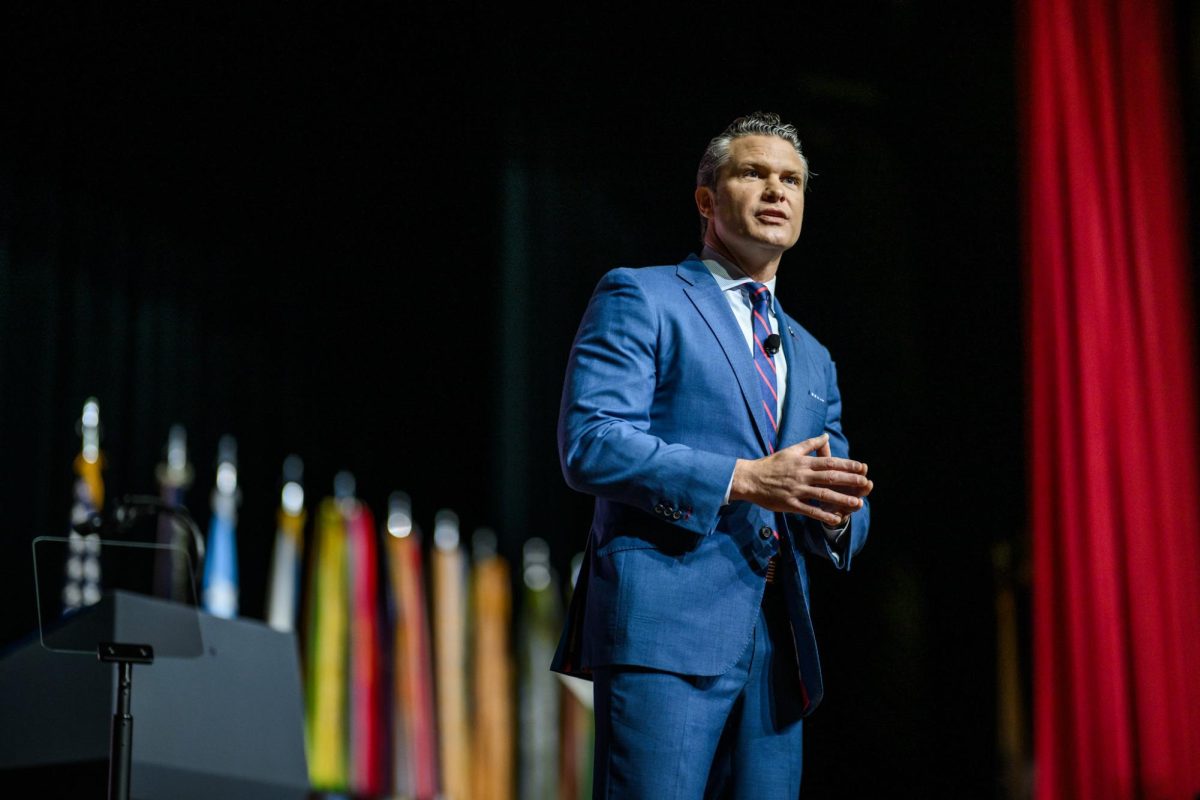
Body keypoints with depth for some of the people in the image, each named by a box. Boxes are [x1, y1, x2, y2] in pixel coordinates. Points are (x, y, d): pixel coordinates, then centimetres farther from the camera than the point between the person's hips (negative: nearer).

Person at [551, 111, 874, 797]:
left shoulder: (812, 359, 27)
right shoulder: (639, 298, 6)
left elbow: (845, 520, 24)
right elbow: (589, 443, -8)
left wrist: (838, 511, -2)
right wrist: (744, 478, -15)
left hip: (779, 640, 6)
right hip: (665, 622, -6)